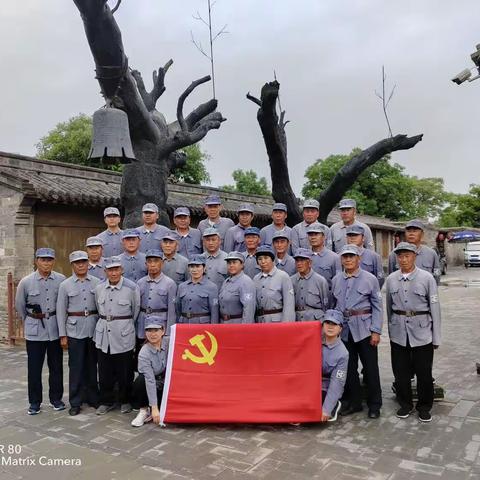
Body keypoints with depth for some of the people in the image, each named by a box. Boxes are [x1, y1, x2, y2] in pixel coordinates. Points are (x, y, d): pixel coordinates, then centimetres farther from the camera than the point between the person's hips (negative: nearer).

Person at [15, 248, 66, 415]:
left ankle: (56, 398, 26)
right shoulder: (26, 282, -7)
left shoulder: (61, 280, -8)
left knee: (56, 367, 11)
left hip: (55, 329, 1)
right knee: (34, 368, 6)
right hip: (34, 331, -1)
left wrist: (59, 320, 10)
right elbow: (19, 306, 7)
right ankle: (34, 402, 21)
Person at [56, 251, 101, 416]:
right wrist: (62, 335, -1)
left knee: (92, 365, 10)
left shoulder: (97, 283, 3)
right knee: (76, 367, 3)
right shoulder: (65, 285, 1)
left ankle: (93, 398, 25)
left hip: (94, 329, 1)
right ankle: (75, 402, 15)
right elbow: (61, 311, 1)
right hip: (75, 330, -1)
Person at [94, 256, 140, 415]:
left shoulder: (132, 287, -8)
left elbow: (136, 310, 2)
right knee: (104, 371, 9)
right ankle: (106, 401, 25)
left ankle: (125, 401, 23)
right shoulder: (99, 288, 4)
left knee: (125, 372, 6)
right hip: (103, 335, 3)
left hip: (123, 336, -3)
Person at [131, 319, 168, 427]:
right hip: (148, 385, -2)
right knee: (141, 380, -33)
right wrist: (154, 408, -32)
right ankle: (144, 410, -10)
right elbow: (150, 380, -29)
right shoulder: (144, 353, -24)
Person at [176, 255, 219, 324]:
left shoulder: (211, 287, -3)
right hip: (184, 325, 4)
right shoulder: (182, 286, 9)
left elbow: (214, 313, -5)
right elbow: (178, 310, 13)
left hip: (203, 325, -3)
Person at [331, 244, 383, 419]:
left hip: (364, 329, -3)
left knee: (370, 367, 3)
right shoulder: (336, 280, 8)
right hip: (344, 329, 4)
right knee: (349, 367, 11)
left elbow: (377, 307, -3)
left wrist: (376, 331, -8)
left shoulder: (369, 279, -3)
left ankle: (374, 404, 18)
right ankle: (353, 401, 26)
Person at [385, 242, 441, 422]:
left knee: (424, 372, 7)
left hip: (421, 332, -2)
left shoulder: (426, 278, -7)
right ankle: (405, 404, 30)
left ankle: (424, 407, 27)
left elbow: (435, 308, -4)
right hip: (398, 333, 3)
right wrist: (391, 330, 14)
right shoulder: (391, 279, 2)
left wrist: (436, 338, -3)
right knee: (400, 372, 11)